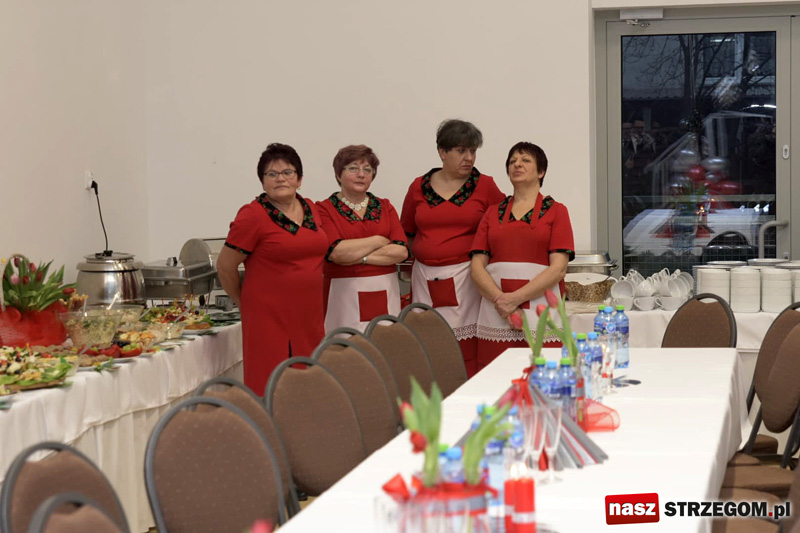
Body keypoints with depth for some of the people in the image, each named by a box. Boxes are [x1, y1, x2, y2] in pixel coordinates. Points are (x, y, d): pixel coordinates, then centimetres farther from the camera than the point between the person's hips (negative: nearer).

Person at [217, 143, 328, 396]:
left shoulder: (311, 210, 11)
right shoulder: (253, 216, -9)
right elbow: (225, 267, -3)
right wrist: (244, 302, 7)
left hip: (309, 317, 6)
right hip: (270, 318, -6)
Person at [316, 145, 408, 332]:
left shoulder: (385, 207, 12)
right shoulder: (325, 209, 1)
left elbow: (401, 251, -1)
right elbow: (336, 252, -14)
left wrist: (358, 257, -10)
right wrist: (378, 241, -5)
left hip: (384, 293, 3)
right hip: (345, 294, -3)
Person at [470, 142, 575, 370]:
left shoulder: (555, 211, 8)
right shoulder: (493, 214, 18)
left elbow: (558, 268, -3)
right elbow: (477, 267, 8)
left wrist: (516, 298, -12)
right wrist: (499, 299, -9)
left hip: (540, 315, -2)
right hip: (496, 316, 3)